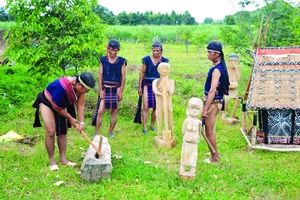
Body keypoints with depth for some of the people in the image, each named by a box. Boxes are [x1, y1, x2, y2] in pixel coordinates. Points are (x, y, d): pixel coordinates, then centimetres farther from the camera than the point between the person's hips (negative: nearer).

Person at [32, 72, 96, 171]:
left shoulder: (80, 86, -21)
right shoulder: (63, 87, -41)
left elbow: (80, 105, -13)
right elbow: (56, 107, -27)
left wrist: (81, 122, -18)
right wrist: (70, 118, -15)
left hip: (60, 104, 7)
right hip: (47, 102, -7)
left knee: (63, 132, 6)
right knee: (51, 132, -14)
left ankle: (63, 159, 14)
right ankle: (52, 161, -1)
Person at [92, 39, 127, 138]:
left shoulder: (122, 61, 1)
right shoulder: (103, 60, 2)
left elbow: (123, 77, 2)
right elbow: (100, 75, 2)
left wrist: (121, 91, -2)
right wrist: (101, 90, -4)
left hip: (116, 89, 1)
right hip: (105, 88, -1)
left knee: (114, 111, 7)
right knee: (100, 111, -6)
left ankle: (110, 131, 22)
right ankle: (96, 133, 2)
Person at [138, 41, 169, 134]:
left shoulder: (164, 60, 1)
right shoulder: (147, 59, -5)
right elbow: (142, 73, 1)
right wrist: (140, 87, 0)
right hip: (147, 86, -2)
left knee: (155, 108, 10)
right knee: (146, 107, -6)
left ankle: (152, 125, 27)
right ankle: (144, 127, 2)